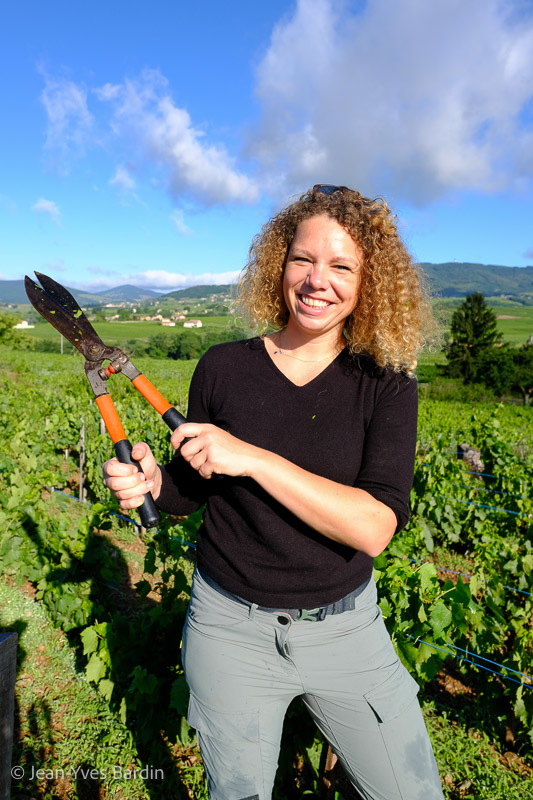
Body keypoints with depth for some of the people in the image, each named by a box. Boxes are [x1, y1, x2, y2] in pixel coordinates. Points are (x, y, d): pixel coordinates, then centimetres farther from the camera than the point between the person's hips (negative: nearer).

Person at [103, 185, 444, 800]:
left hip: (346, 628, 0)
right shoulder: (223, 368, -8)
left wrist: (252, 457, -29)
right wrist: (150, 484, -18)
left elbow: (375, 529, -22)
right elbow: (195, 488, 4)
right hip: (231, 628, 1)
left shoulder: (387, 385, -10)